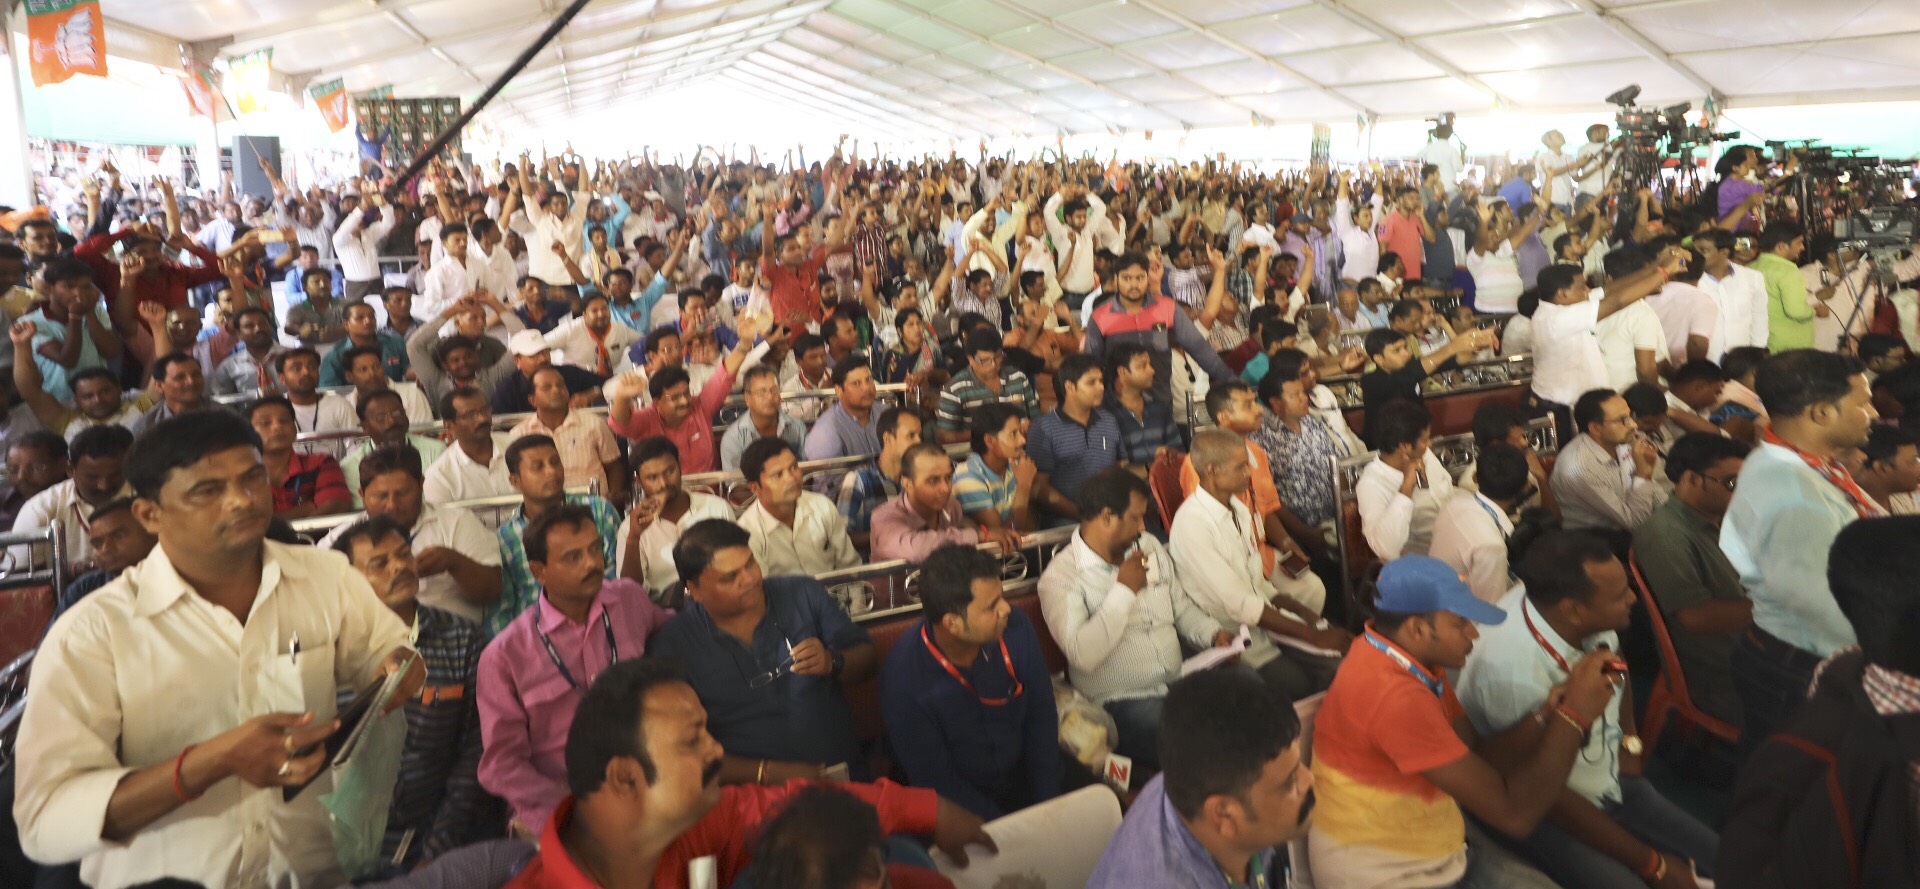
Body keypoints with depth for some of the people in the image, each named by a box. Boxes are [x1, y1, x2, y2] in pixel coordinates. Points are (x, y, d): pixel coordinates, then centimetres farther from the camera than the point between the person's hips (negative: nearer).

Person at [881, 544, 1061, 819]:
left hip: (1022, 772, 4)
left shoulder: (1015, 627, -16)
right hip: (959, 798, -4)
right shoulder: (903, 677, -25)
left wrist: (1047, 804, -6)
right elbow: (934, 780, -17)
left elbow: (1041, 715, -2)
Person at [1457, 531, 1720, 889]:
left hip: (1611, 778, 7)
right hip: (1546, 814, -7)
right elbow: (1545, 793, -24)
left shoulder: (1591, 617, -16)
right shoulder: (1512, 667, -36)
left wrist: (1629, 739, 3)